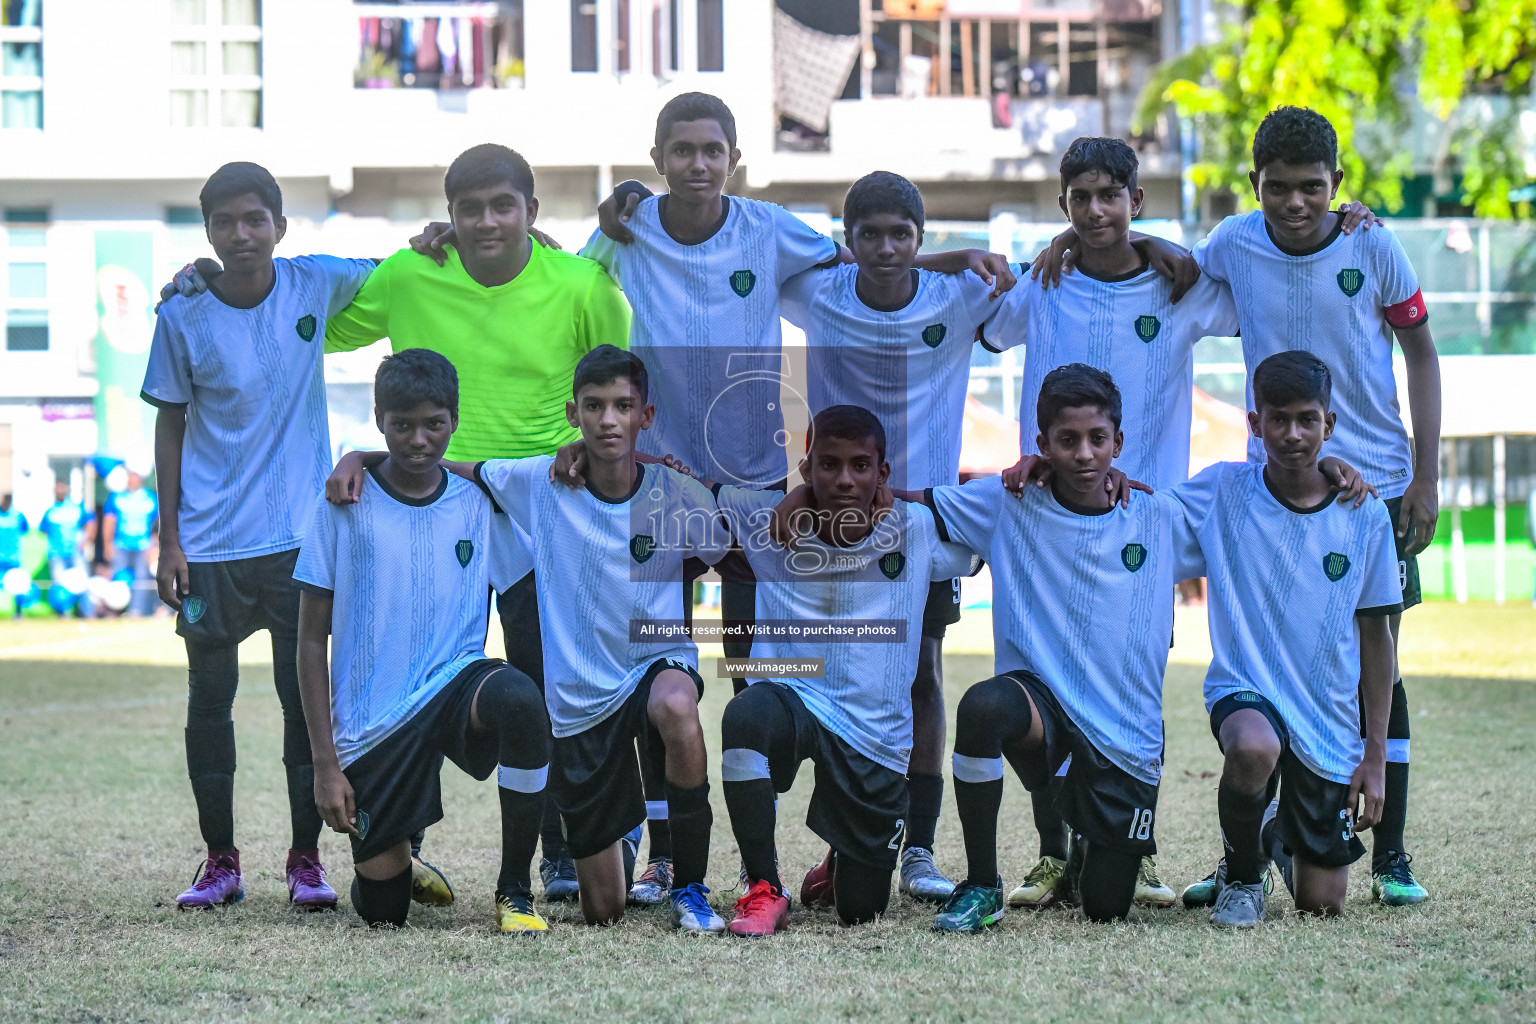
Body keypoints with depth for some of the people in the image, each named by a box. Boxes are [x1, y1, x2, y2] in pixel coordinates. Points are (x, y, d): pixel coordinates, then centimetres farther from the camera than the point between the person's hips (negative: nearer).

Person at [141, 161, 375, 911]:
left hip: (298, 537, 0)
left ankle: (306, 857, 13)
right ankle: (219, 860, 18)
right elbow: (170, 426, 3)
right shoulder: (183, 318, -5)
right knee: (209, 700, 6)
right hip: (210, 542, 0)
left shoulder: (315, 285, -4)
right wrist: (169, 537, 1)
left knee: (305, 695, 1)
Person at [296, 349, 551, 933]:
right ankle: (400, 855, 41)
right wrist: (325, 762, -7)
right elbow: (312, 640, -1)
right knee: (382, 914, 2)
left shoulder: (479, 505, 3)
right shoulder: (344, 507, -3)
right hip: (372, 725, 0)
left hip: (456, 685, 1)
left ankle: (515, 891, -19)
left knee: (519, 700, -36)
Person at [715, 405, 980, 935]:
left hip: (875, 734, 1)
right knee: (748, 713, -40)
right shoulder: (770, 521, 0)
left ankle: (841, 867, 47)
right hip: (791, 698, -1)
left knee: (860, 911, 4)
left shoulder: (917, 531, 0)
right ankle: (764, 888, -20)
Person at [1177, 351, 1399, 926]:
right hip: (1245, 691, -2)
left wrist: (1375, 755, 2)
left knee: (1322, 903, 3)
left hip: (1332, 722, 2)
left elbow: (1375, 636, 4)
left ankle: (1285, 835, 41)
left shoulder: (1365, 516, -2)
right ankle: (1242, 871, -8)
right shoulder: (1221, 492, -5)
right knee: (1254, 749, -40)